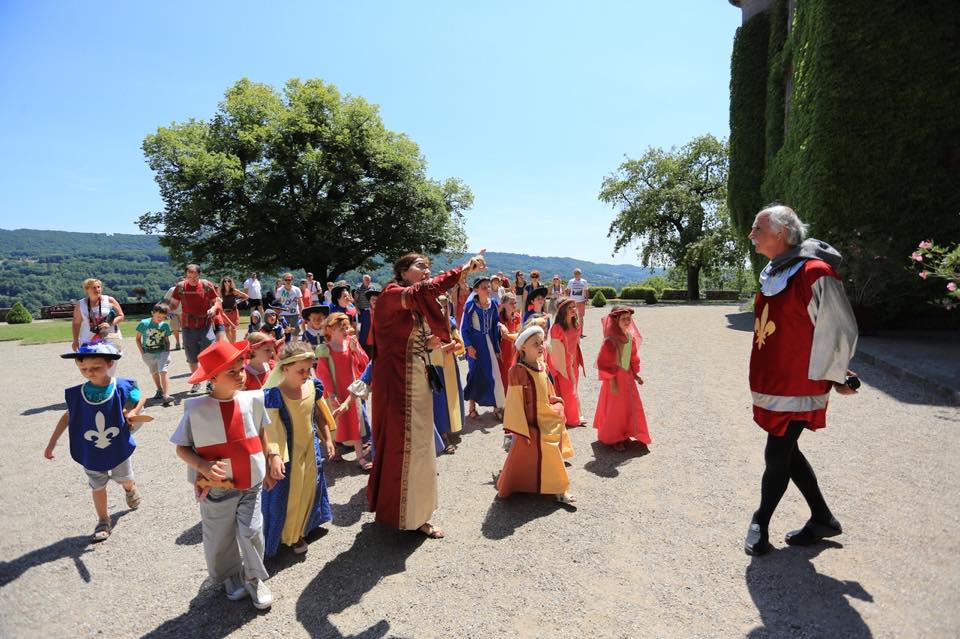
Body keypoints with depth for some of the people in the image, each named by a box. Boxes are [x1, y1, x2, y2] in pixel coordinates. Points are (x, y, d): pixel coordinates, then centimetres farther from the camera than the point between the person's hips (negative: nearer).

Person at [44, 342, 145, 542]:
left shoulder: (122, 387, -19)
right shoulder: (76, 394, -14)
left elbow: (139, 398, 1)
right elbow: (68, 416, 2)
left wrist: (133, 412, -20)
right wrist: (51, 444, 7)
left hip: (119, 449, -1)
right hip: (90, 455, 1)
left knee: (125, 480, 20)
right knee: (98, 488, 14)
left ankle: (130, 489, 56)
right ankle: (103, 522, 35)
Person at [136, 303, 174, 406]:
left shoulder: (165, 325, -1)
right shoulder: (144, 323, -7)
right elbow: (138, 339, 2)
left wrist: (167, 351, 0)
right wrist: (142, 352, -3)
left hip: (162, 352, -1)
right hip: (148, 354, 1)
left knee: (163, 371, -16)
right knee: (154, 372, 17)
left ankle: (166, 396, -22)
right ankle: (160, 391, 38)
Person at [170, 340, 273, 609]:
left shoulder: (253, 399, -9)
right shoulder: (196, 408, -17)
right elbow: (182, 448, -8)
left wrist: (266, 468, 10)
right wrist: (204, 466, -25)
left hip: (250, 484, 1)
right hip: (216, 488, -1)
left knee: (252, 532, 3)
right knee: (220, 539, 16)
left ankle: (254, 578, 29)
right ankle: (229, 577, 44)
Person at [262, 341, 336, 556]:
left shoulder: (313, 386, -7)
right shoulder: (274, 394, -23)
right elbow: (270, 429, -24)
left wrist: (327, 439, 12)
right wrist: (274, 457, -33)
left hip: (310, 448, 6)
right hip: (287, 452, -6)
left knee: (309, 488, 20)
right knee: (286, 494, 7)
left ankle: (300, 530, 43)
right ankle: (286, 535, 30)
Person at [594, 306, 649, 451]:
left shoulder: (630, 338, -1)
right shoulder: (610, 341, -23)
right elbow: (604, 363, -22)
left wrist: (635, 374, 13)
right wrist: (611, 382, -20)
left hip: (628, 376, 7)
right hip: (615, 378, -7)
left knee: (632, 407, 15)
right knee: (615, 410, 6)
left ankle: (624, 435, 34)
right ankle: (612, 438, 25)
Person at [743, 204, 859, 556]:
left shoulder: (815, 273, -18)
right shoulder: (774, 273, 9)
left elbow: (841, 331, -13)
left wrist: (834, 377, -2)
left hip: (797, 388, -9)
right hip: (770, 384, 9)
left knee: (777, 457, 2)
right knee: (786, 453, 17)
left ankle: (760, 522, 22)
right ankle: (823, 519, 34)